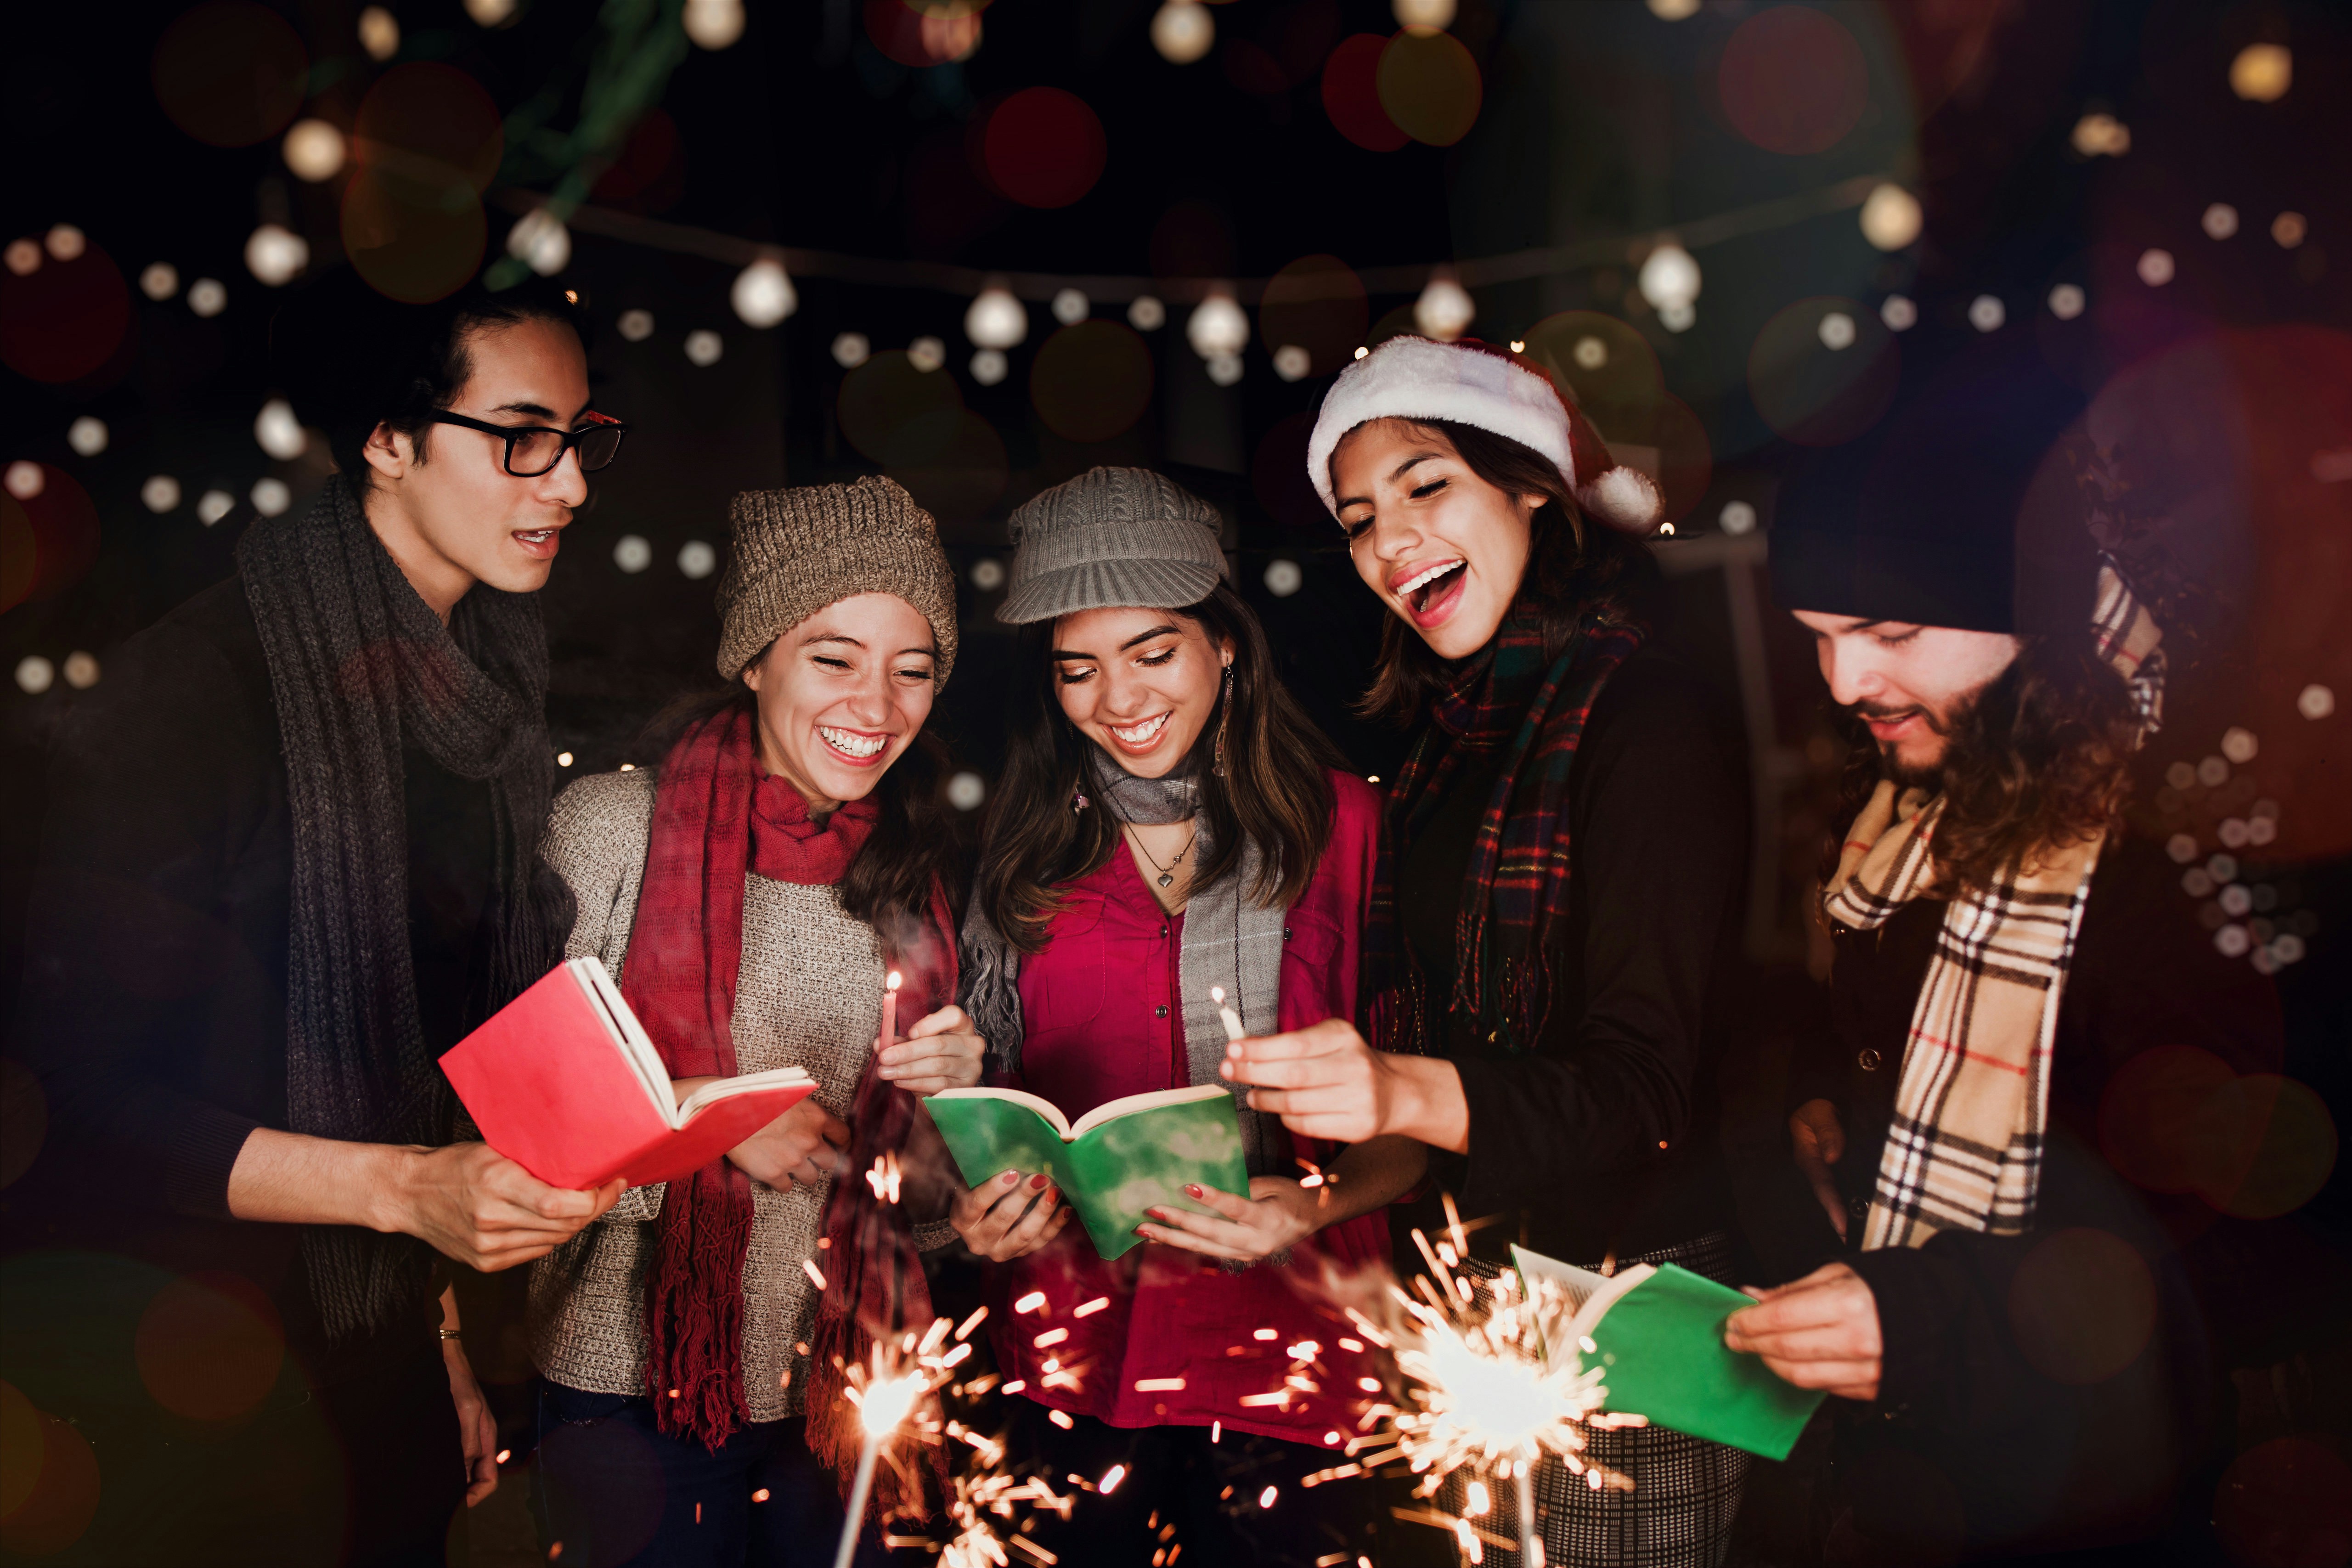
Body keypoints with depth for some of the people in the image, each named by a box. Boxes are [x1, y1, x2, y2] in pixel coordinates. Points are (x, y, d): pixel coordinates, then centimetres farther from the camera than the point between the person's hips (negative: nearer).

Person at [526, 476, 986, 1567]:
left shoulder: (915, 879, 4)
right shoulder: (613, 828, -8)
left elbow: (918, 1211, 9)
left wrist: (950, 1099, -11)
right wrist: (699, 1114, -21)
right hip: (631, 1386, -3)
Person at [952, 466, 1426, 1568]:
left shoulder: (1341, 826, -2)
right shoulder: (1027, 857, 7)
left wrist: (1316, 1205, -19)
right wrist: (980, 1209, -5)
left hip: (1288, 1358, -2)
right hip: (1074, 1363, 2)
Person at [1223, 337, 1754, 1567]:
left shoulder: (1642, 715, -14)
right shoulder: (1449, 734, 10)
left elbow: (1645, 1086, -21)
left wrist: (1408, 1093, -35)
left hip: (1619, 1311, -7)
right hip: (1469, 1289, 7)